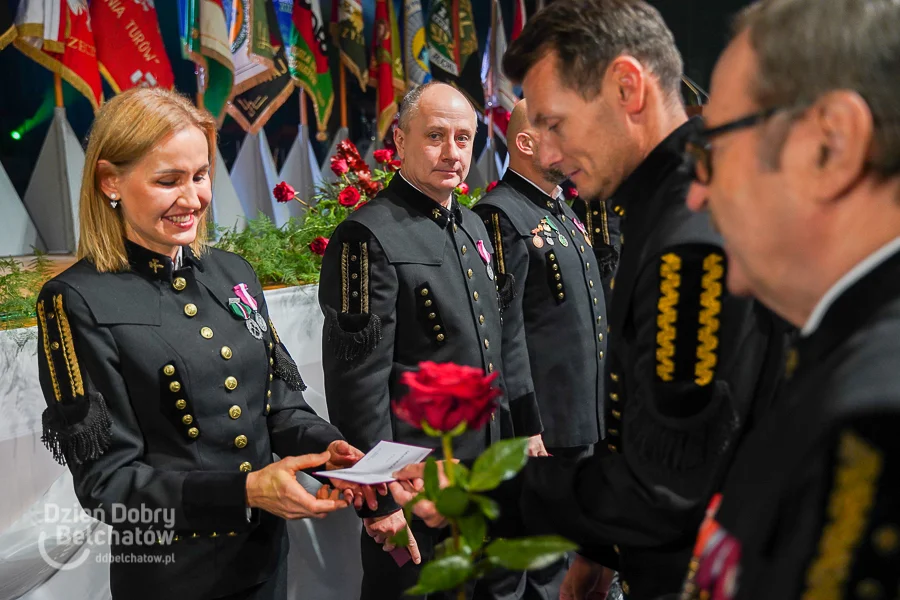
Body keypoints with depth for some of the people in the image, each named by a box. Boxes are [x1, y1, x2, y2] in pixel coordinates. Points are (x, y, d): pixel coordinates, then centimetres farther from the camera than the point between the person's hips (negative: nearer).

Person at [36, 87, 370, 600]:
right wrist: (245, 490, -25)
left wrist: (328, 449, -13)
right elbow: (107, 480, -16)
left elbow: (280, 402, 8)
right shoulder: (78, 301, -14)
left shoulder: (233, 274, 3)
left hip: (267, 557, 6)